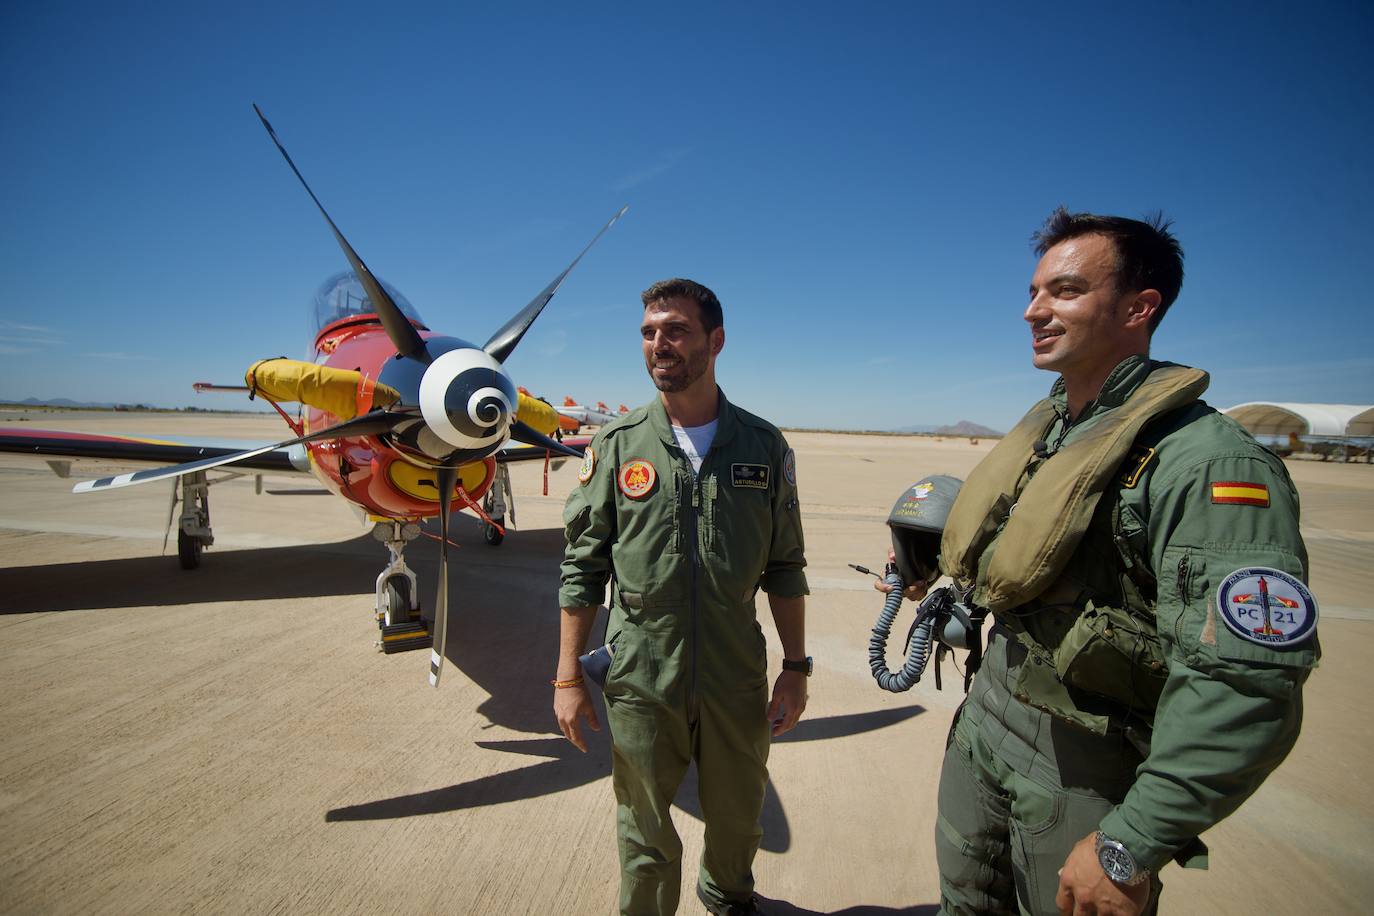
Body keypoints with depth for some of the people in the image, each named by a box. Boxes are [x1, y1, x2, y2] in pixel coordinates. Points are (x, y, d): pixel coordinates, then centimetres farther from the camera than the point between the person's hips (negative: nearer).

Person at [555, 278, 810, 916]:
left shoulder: (764, 447, -2)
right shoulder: (617, 446, -5)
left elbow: (784, 567, 3)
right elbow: (583, 568, -2)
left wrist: (796, 667, 2)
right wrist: (567, 678, -2)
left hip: (738, 679, 2)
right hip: (640, 680, -1)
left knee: (738, 820, 22)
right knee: (644, 833, 15)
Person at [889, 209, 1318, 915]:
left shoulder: (1206, 461, -22)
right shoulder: (1043, 426, 4)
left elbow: (1246, 684, -28)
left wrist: (1133, 847, -25)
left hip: (1083, 776, -7)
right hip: (983, 726, 7)